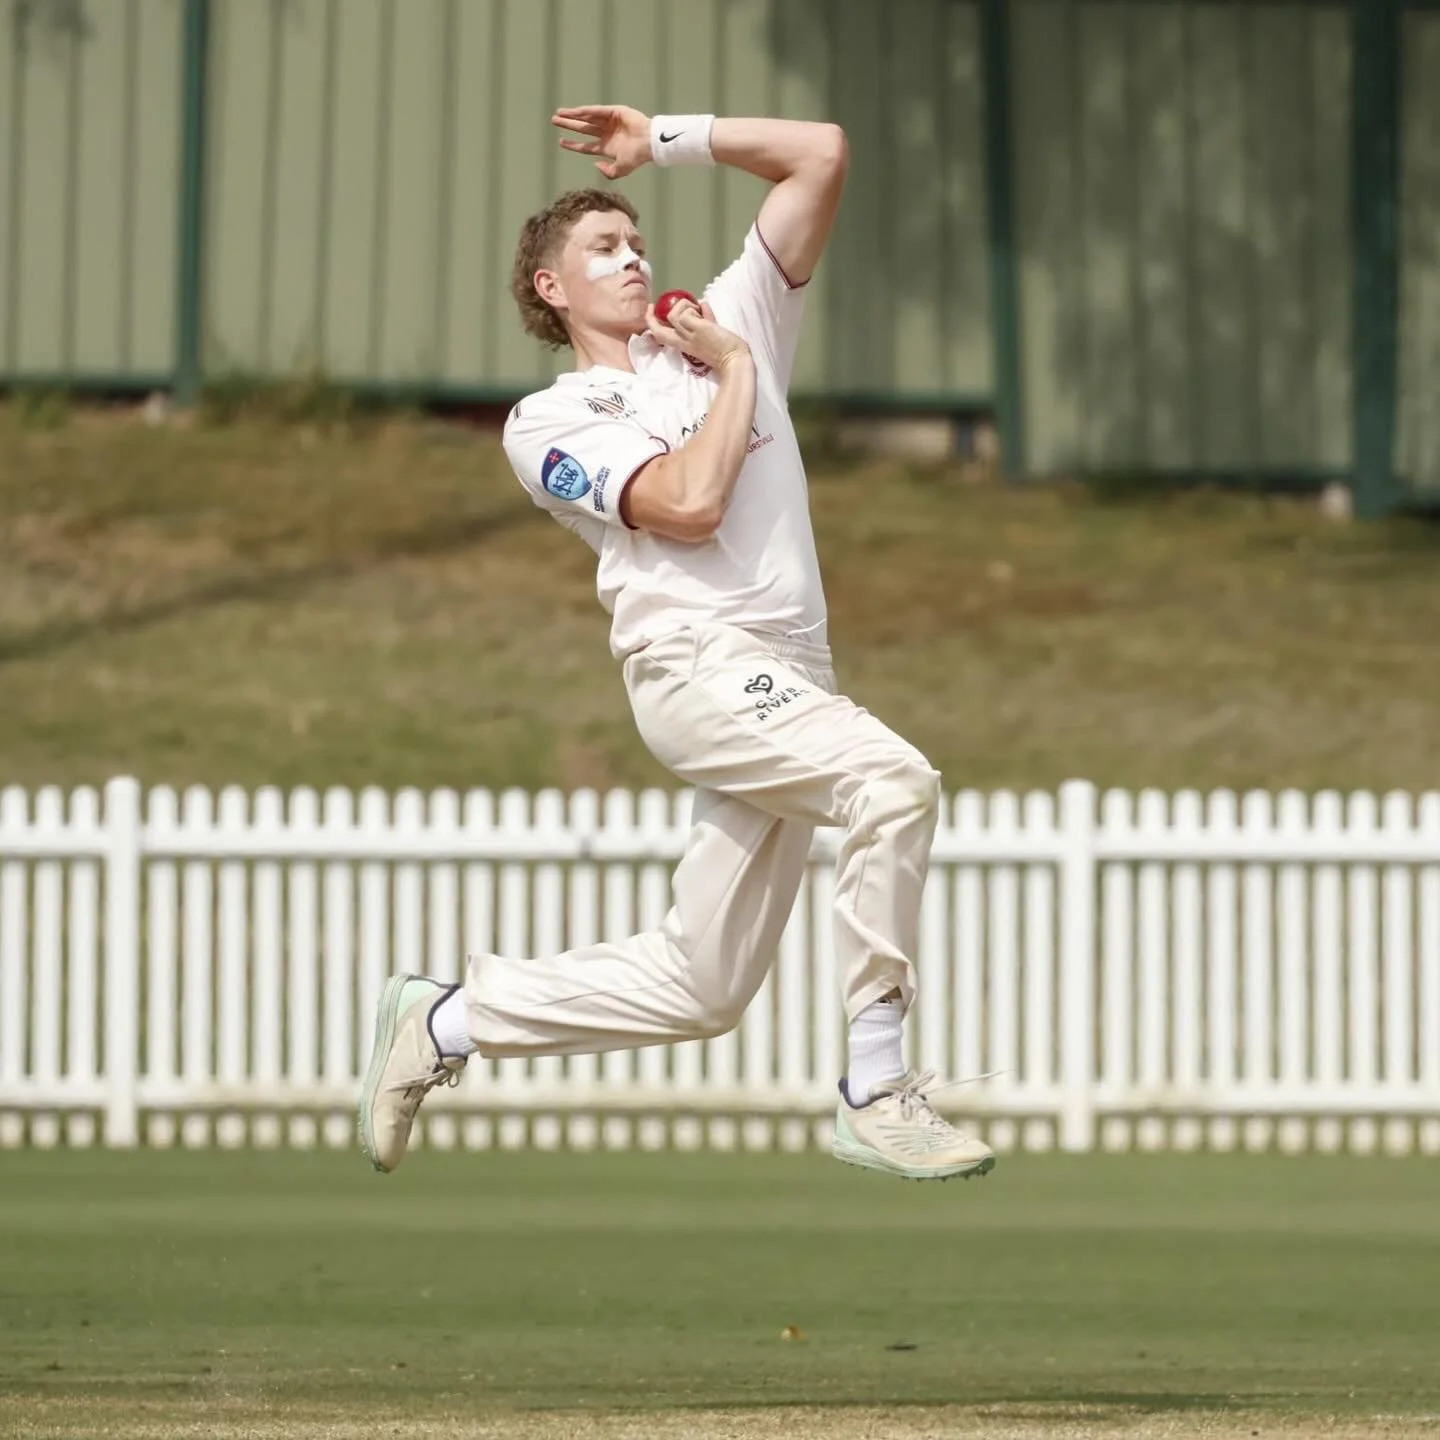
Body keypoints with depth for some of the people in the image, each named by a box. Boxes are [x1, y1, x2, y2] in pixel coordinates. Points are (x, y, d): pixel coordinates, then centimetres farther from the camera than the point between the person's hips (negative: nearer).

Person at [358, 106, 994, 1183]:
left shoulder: (729, 326, 22)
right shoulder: (550, 422, 7)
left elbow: (821, 156, 18)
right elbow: (687, 505, -11)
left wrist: (669, 142, 14)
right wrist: (734, 369, 2)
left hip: (789, 683, 6)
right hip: (696, 659, -6)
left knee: (699, 991, 4)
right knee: (894, 779, -31)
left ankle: (444, 1021, 22)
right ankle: (877, 1095, -29)